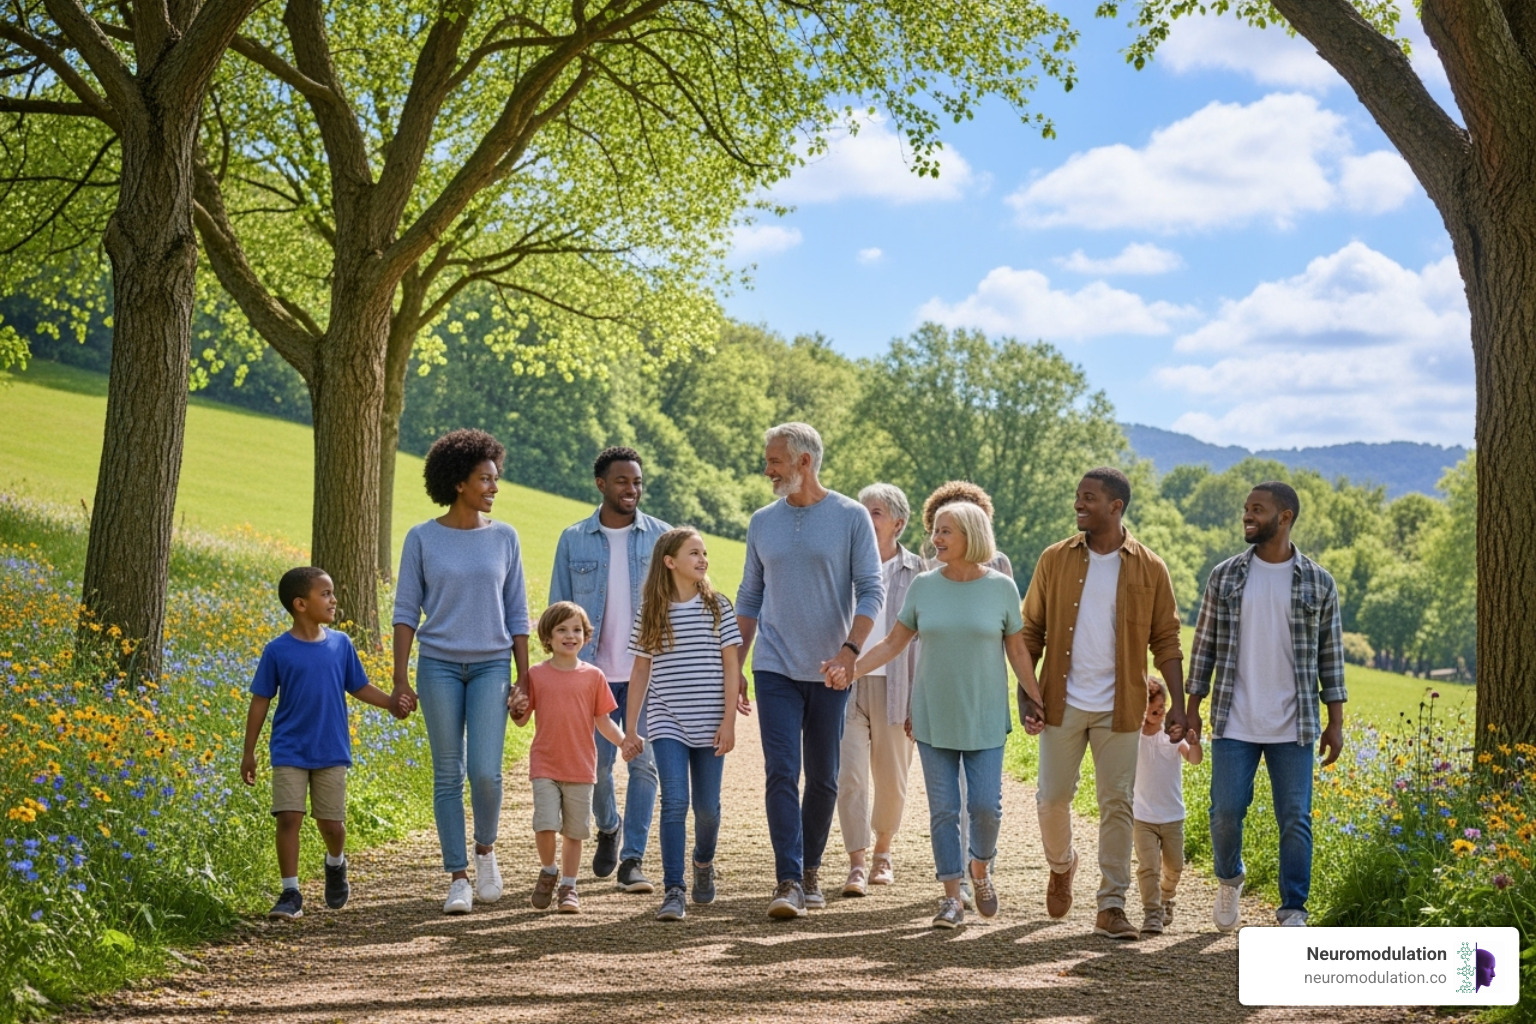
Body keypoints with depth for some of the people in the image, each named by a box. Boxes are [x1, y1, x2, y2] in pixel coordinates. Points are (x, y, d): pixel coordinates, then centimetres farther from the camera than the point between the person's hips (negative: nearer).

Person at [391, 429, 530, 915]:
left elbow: (517, 615, 8)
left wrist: (524, 681, 4)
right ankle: (458, 878, 9)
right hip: (438, 665, -1)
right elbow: (406, 611, 1)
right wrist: (400, 680, -5)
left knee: (485, 772, -10)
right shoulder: (421, 538, -1)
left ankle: (486, 849, 18)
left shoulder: (504, 538, 4)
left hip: (491, 666, 1)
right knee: (448, 774, 2)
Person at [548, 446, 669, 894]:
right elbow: (559, 609, 8)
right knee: (595, 764, 2)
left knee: (643, 764, -4)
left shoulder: (661, 538, 3)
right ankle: (608, 829, 32)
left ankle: (632, 860, 2)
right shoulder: (574, 541, 4)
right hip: (592, 672, 1)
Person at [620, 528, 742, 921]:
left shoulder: (717, 606, 1)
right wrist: (630, 730, 4)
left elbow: (731, 666, 0)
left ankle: (704, 862, 37)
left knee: (707, 807, 7)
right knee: (675, 803, -12)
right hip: (667, 724, -1)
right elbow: (641, 671, 6)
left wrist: (728, 721, -7)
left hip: (709, 725, 1)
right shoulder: (651, 610, 2)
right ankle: (674, 891, -10)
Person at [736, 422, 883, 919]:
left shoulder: (851, 518, -2)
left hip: (830, 672, -1)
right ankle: (788, 881, -12)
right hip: (776, 669, 1)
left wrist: (850, 650, -19)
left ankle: (810, 869, 23)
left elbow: (871, 591, -5)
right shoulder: (762, 522, 9)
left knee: (823, 779, 8)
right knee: (782, 775, -9)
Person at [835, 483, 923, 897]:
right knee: (850, 775, -9)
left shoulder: (916, 572, 2)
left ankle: (882, 852, 31)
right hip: (847, 682, 0)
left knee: (891, 778, 10)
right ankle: (856, 864, -5)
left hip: (894, 686, 0)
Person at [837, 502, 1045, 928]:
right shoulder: (924, 586, 0)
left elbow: (1018, 651, 4)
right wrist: (851, 669, -6)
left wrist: (1035, 701, 4)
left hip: (985, 721, -1)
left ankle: (980, 868, 25)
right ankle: (951, 898, 9)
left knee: (985, 805, -5)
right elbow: (893, 643, 4)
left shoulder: (1001, 588, -3)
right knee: (943, 810, 2)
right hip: (934, 719, 1)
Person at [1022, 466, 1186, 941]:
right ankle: (1061, 865, 35)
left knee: (1117, 804, 0)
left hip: (1119, 707, -1)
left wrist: (1177, 703, -6)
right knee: (1052, 796, 5)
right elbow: (1031, 630, 6)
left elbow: (1166, 641, 2)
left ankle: (1111, 906, 7)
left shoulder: (1149, 569, 0)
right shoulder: (1055, 559, 2)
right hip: (1063, 702, 1)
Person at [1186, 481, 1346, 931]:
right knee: (1226, 811, 1)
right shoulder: (1225, 576, 4)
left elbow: (1331, 653, 5)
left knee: (1295, 820, 1)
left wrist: (1335, 722, 1)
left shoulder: (1318, 582, 2)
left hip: (1293, 727, -1)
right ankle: (1229, 880, 30)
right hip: (1234, 724, 1)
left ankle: (1293, 912, 13)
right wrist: (1192, 708, 4)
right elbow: (1205, 644, 7)